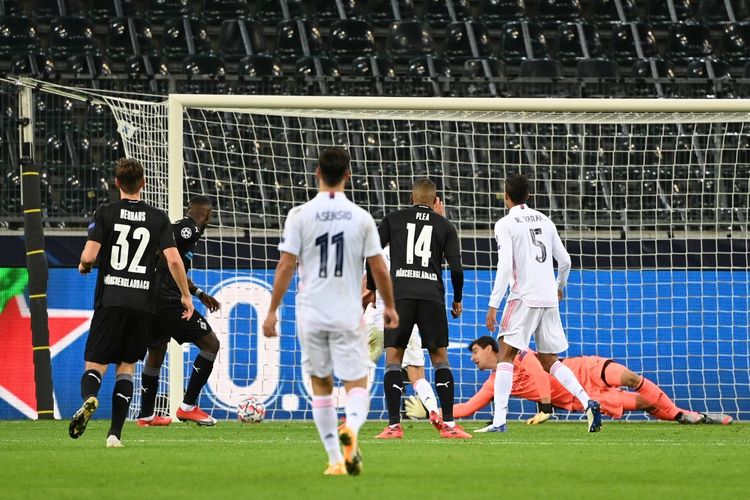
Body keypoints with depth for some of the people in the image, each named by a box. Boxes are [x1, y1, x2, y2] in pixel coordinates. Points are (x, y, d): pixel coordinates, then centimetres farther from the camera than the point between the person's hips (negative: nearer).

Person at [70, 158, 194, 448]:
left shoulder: (106, 213, 0)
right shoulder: (158, 218, 4)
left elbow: (89, 256, -8)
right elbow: (173, 260, -3)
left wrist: (84, 266, 15)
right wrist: (185, 295, 8)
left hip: (110, 300, -2)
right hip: (143, 303, 2)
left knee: (95, 365, 3)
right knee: (126, 368, 13)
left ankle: (89, 398, -32)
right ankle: (115, 433, 1)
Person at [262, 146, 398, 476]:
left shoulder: (300, 215, -4)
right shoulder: (361, 218, -1)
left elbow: (286, 266, -6)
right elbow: (379, 269, 3)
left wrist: (272, 311, 1)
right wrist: (390, 307, 18)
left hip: (311, 314, 0)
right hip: (348, 314, 0)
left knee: (320, 385, 13)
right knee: (357, 384, 3)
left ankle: (335, 460, 12)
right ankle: (351, 427, -31)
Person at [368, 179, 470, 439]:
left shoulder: (393, 219, 10)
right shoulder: (445, 226, 11)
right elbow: (456, 268, 4)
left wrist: (371, 288, 14)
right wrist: (457, 300, 18)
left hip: (399, 295, -1)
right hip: (432, 297, 1)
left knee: (393, 358, 3)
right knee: (440, 358, 9)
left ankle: (394, 425, -6)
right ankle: (448, 423, 2)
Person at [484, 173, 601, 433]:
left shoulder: (505, 225, -5)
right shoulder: (544, 221, 13)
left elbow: (505, 267, -15)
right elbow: (565, 261, 16)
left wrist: (493, 305, -14)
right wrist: (559, 286, 36)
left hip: (523, 297, -6)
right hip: (549, 299, 6)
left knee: (506, 356, -4)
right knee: (550, 361, 14)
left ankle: (499, 420, -15)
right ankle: (588, 403, -4)